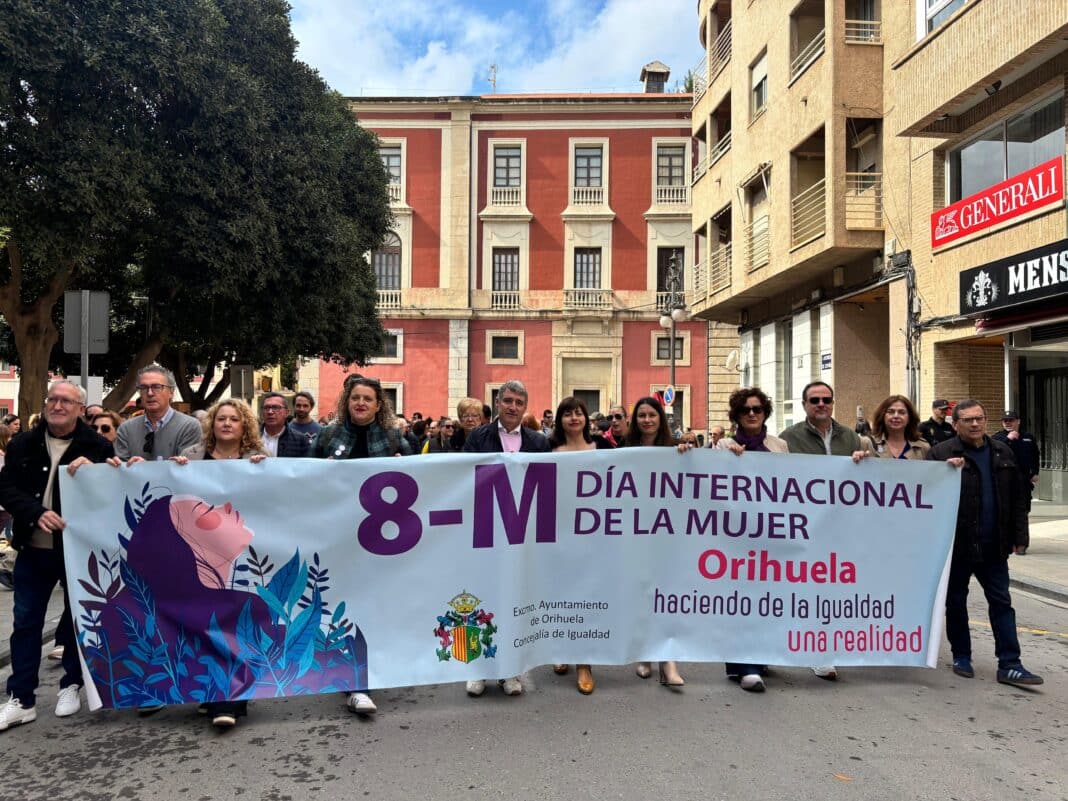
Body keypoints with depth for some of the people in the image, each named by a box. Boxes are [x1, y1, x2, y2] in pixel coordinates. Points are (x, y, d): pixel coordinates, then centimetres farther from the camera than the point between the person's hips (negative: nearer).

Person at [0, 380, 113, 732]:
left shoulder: (97, 447, -7)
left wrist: (92, 469, -28)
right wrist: (37, 513, -20)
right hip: (33, 548, 3)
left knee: (77, 618, 11)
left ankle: (71, 686, 28)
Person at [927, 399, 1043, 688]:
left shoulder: (1002, 453, 9)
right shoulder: (941, 453, -6)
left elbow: (1017, 499, 11)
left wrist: (1019, 536, 7)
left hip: (993, 545, 4)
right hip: (957, 544, -3)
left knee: (1001, 602, 5)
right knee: (955, 602, 9)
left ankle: (1009, 665, 11)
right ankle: (961, 657, 23)